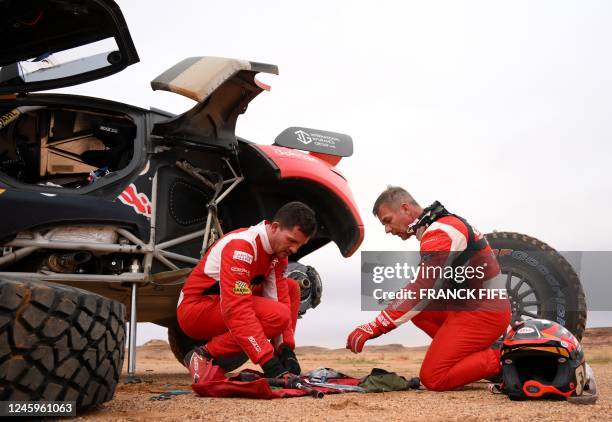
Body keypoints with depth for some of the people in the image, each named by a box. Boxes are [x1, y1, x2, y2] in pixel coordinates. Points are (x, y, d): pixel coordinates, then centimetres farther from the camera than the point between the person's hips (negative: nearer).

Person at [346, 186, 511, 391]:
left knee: (432, 379, -10)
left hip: (482, 313, -10)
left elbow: (422, 289, -26)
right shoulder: (442, 225, 14)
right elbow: (426, 286, 18)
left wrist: (374, 328, -28)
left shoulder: (440, 231, -17)